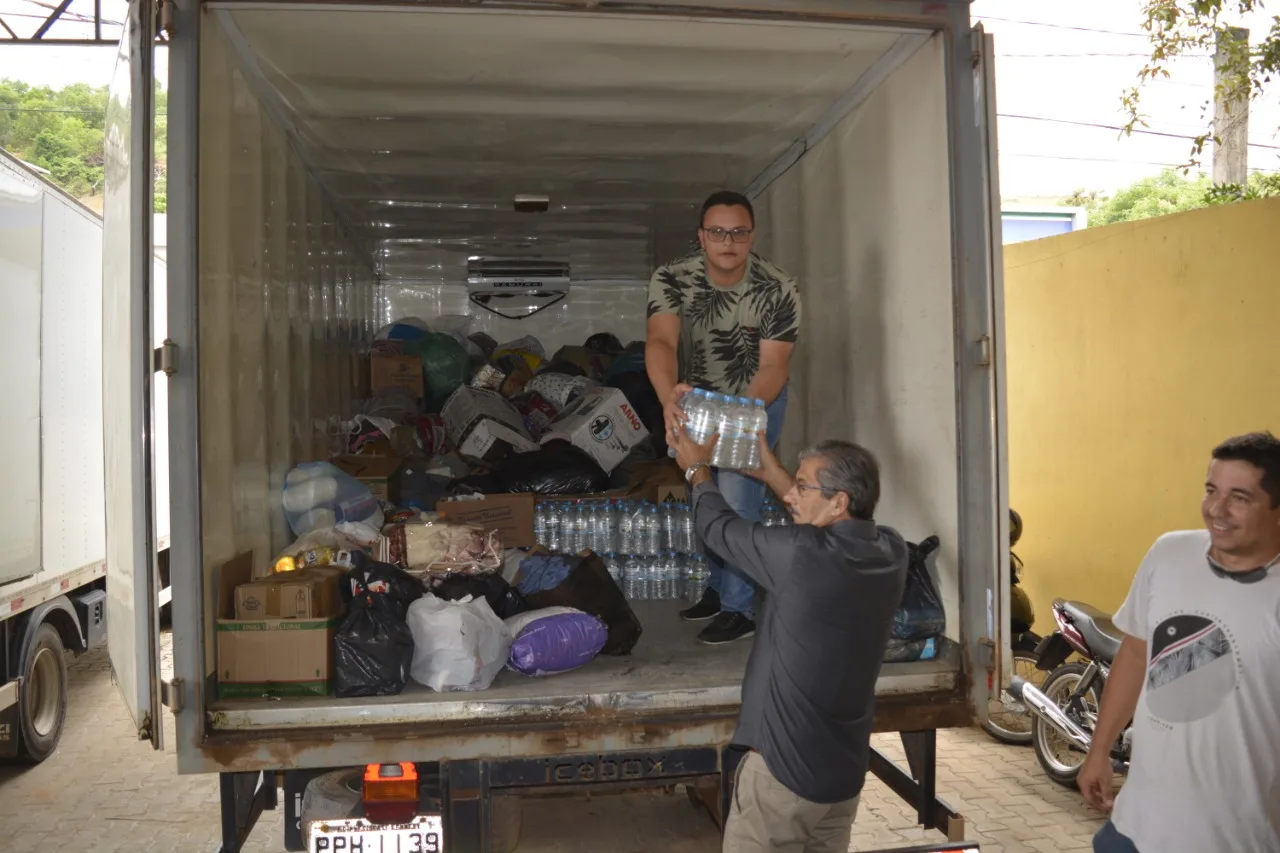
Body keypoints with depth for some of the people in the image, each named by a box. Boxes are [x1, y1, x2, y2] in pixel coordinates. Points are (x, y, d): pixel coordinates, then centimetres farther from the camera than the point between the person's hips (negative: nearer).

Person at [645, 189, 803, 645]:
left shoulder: (778, 290, -25)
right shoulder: (671, 279, -22)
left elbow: (773, 366, -28)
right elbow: (661, 341, -37)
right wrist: (669, 396, -58)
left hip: (757, 400, -3)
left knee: (736, 498, -14)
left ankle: (741, 607, 1)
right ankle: (721, 586, 34)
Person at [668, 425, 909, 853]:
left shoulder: (802, 554, -24)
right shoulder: (891, 551, -5)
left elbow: (720, 528, -8)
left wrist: (698, 470, 10)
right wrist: (771, 473, 19)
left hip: (784, 769, -7)